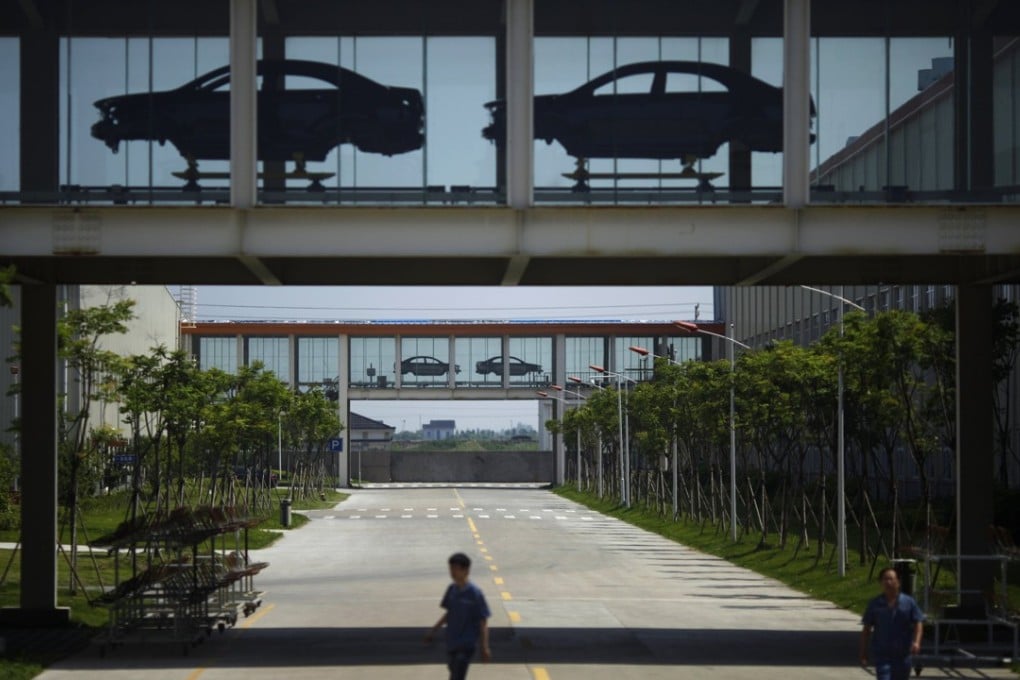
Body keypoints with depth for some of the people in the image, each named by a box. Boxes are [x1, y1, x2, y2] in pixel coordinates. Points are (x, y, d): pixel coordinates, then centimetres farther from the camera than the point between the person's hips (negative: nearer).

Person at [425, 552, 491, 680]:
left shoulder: (474, 593, -16)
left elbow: (483, 622, -12)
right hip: (451, 642, 7)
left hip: (466, 644, -7)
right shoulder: (452, 589, 3)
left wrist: (485, 648, -15)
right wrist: (433, 630, 18)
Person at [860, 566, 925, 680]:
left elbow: (918, 623, -1)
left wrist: (916, 642, -19)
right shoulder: (875, 604, 1)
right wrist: (863, 653, 2)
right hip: (881, 653, -1)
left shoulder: (909, 602, 1)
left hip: (903, 654, 1)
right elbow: (866, 629, 4)